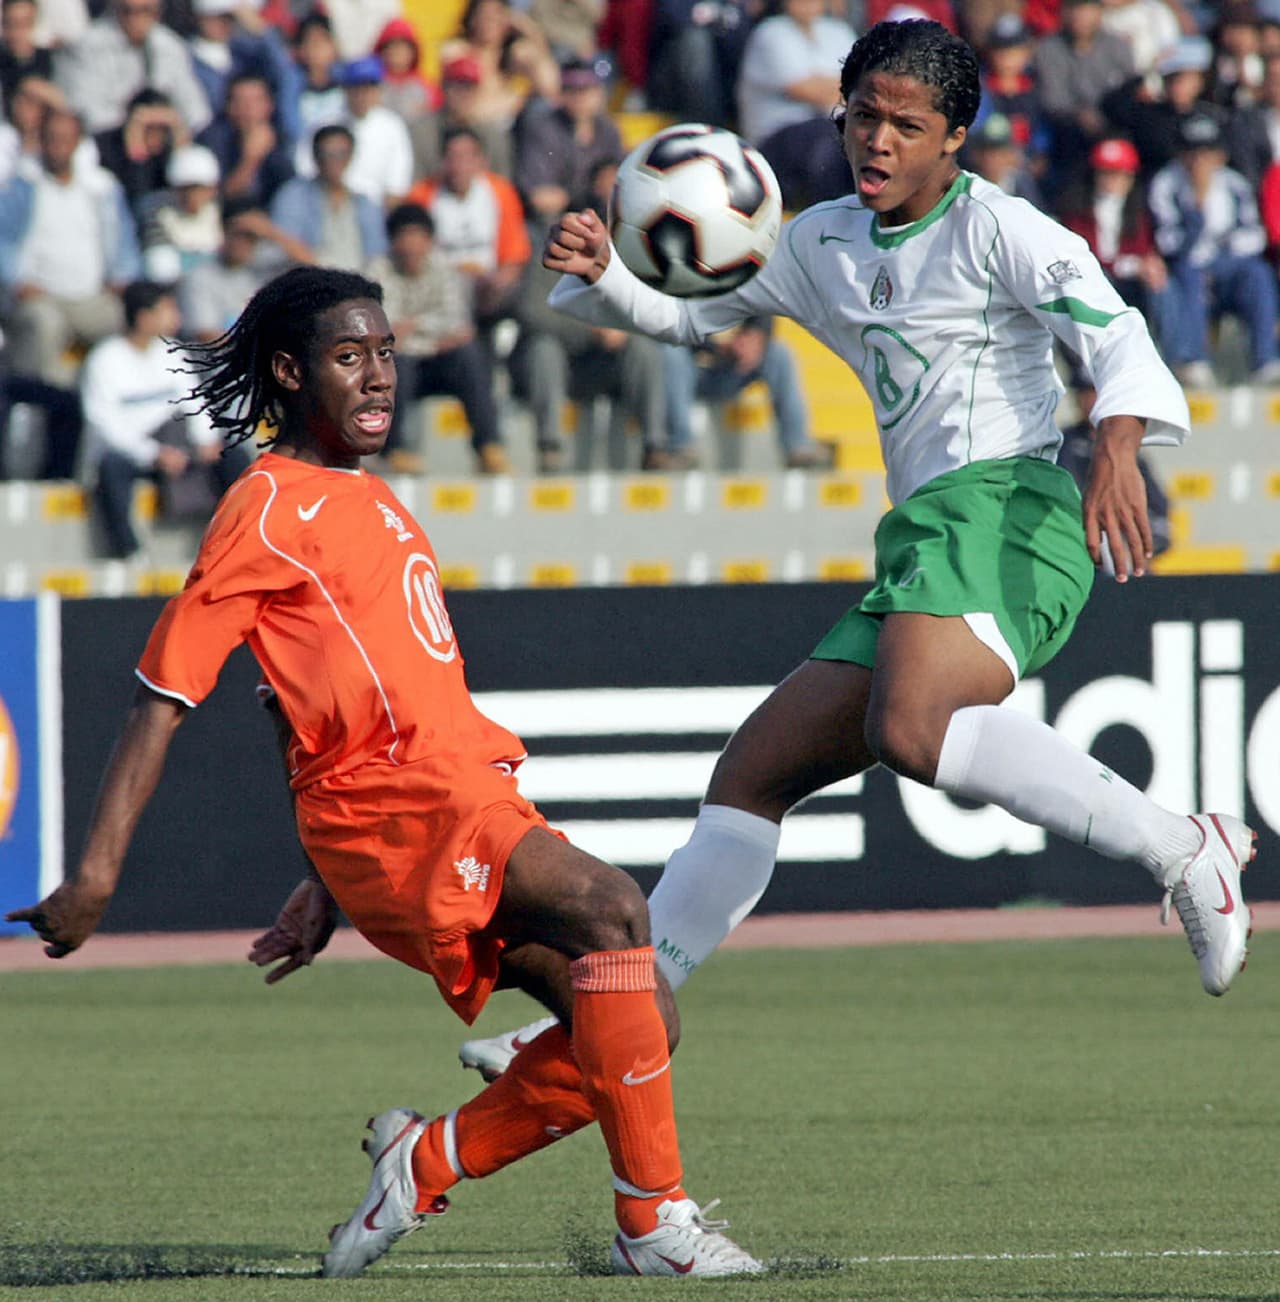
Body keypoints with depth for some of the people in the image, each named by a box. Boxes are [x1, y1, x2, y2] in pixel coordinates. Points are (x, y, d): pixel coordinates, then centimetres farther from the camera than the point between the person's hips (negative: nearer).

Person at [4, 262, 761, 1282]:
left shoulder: (371, 501, 24)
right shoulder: (270, 510, -3)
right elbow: (163, 696, -6)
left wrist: (326, 889, 32)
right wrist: (97, 875, -13)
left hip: (472, 799, 9)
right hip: (394, 803, -9)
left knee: (635, 1030, -3)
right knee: (613, 909, -28)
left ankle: (426, 1163, 9)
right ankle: (653, 1220, -28)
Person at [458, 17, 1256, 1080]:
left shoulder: (996, 228, -1)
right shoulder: (824, 245, 21)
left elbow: (1114, 332, -14)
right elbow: (683, 310, 30)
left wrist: (1118, 446, -34)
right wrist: (600, 273, 7)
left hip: (1004, 504, -8)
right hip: (924, 543, 8)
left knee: (913, 731, -35)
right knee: (748, 780, 7)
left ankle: (1186, 851, -33)